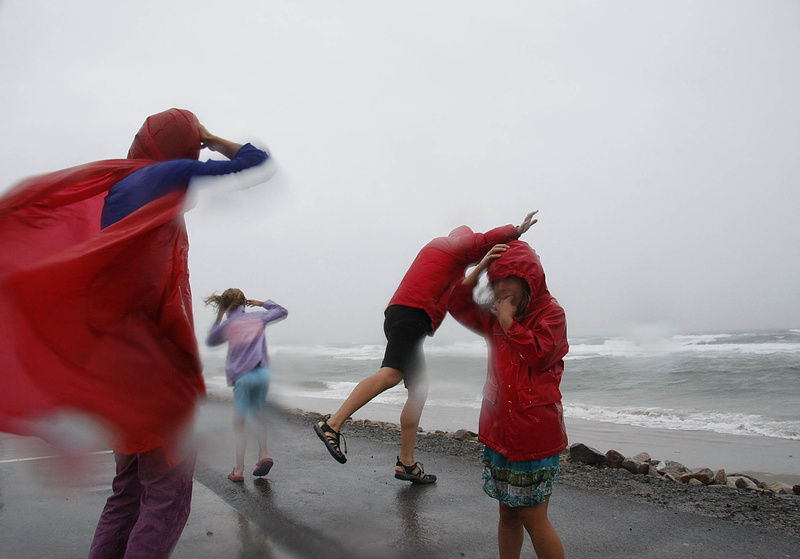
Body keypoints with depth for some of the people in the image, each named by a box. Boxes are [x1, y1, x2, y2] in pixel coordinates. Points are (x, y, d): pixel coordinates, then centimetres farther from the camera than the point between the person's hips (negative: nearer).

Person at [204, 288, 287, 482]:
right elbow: (282, 311, 25)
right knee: (258, 413, 22)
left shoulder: (227, 326, 4)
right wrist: (262, 303, 32)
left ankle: (239, 469, 6)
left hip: (242, 376, -2)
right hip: (262, 372, 2)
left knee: (239, 422, 6)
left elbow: (210, 341, 24)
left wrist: (218, 319, 28)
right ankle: (263, 453, 8)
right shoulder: (258, 317, 9)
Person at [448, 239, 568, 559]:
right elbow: (459, 307, 13)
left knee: (532, 517, -1)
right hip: (500, 432, 7)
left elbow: (539, 355, -19)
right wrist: (478, 269, 1)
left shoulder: (550, 312, -6)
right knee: (508, 514, 15)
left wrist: (509, 322, -12)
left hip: (534, 433, -7)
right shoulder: (496, 320, 15)